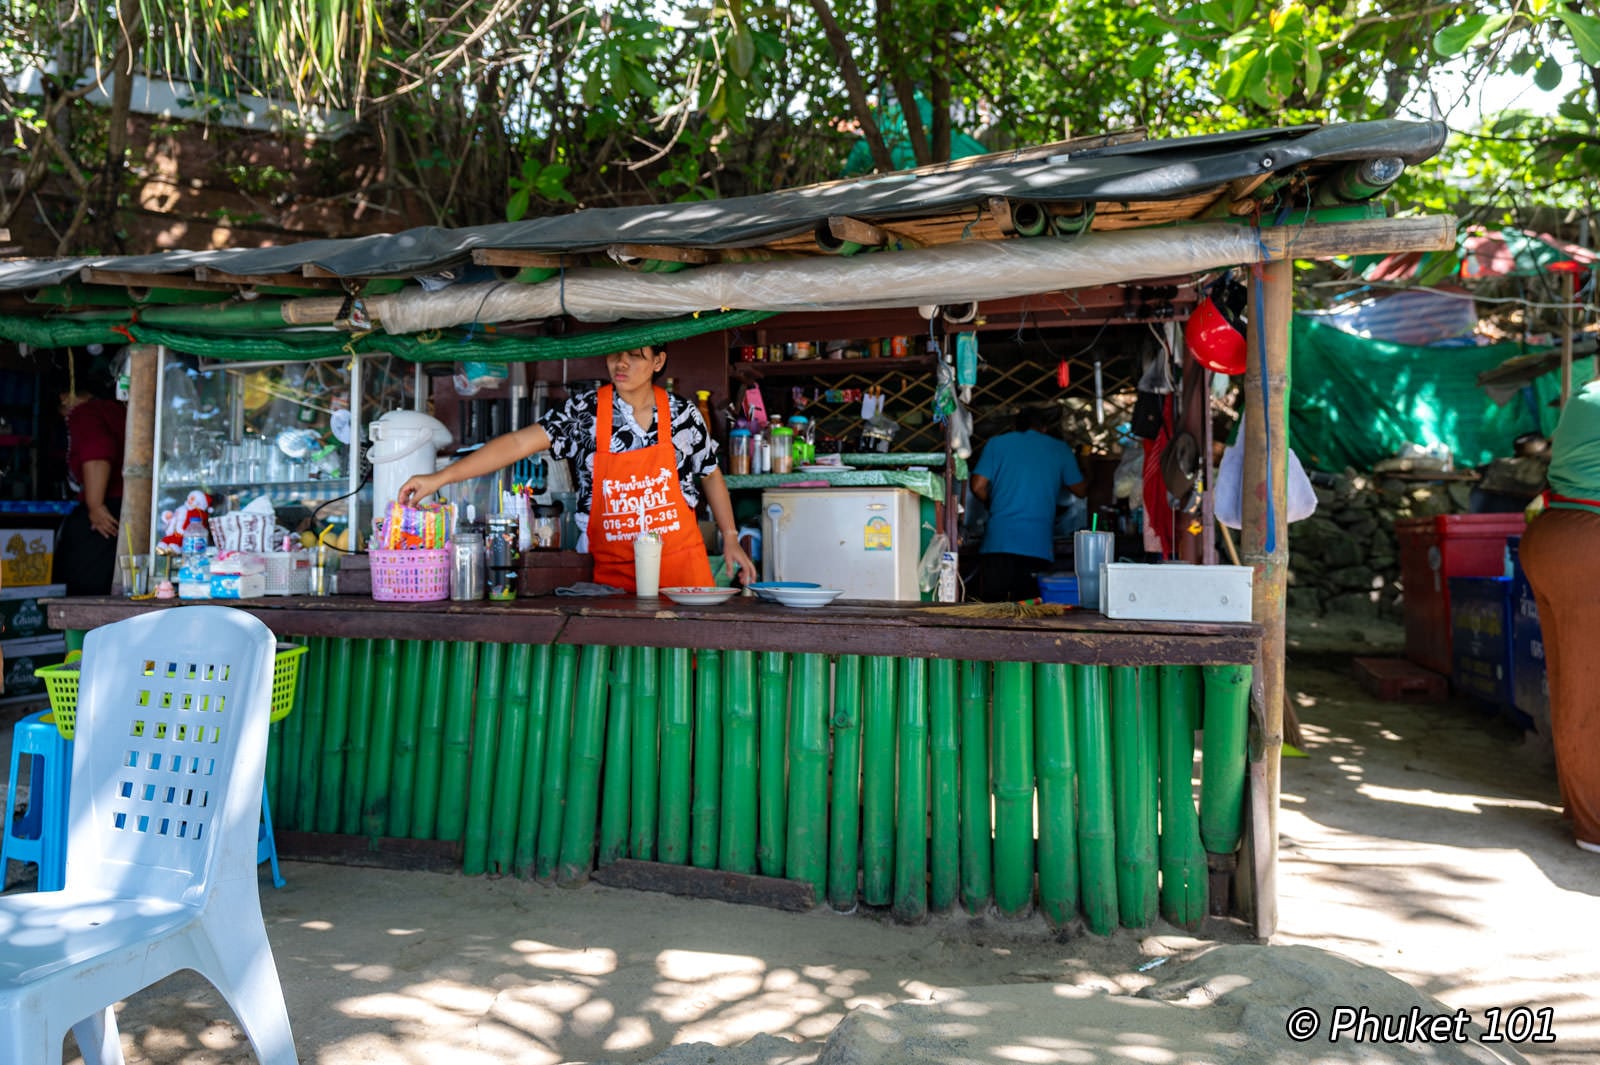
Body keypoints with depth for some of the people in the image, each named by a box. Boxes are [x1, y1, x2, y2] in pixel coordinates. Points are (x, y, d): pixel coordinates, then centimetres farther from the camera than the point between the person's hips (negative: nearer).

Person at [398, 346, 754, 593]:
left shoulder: (683, 414, 0)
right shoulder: (584, 412, -3)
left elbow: (710, 476, 12)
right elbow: (518, 442, -11)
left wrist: (731, 538, 7)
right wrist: (439, 478, -19)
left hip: (681, 564, 1)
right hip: (610, 568, 0)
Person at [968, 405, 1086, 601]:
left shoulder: (997, 443, 11)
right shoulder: (1060, 449, 14)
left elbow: (978, 486, 3)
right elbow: (1080, 489, 23)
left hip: (999, 539, -1)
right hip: (1038, 544, 1)